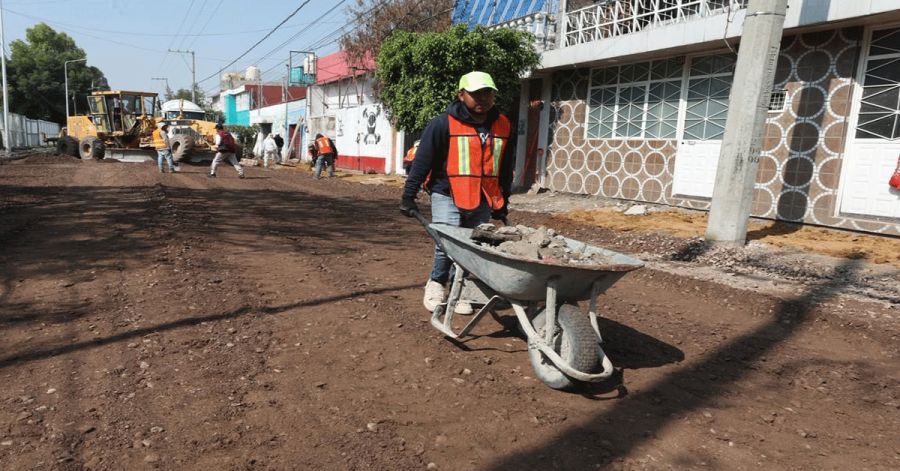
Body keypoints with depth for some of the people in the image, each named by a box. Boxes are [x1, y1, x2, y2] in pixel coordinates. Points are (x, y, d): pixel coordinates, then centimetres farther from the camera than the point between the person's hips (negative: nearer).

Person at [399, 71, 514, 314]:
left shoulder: (503, 126, 7)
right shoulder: (444, 123, -9)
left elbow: (505, 169, 17)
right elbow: (421, 162, -7)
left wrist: (502, 203, 18)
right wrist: (408, 197, -7)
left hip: (483, 202, 5)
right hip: (448, 196, -4)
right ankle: (436, 284, 12)